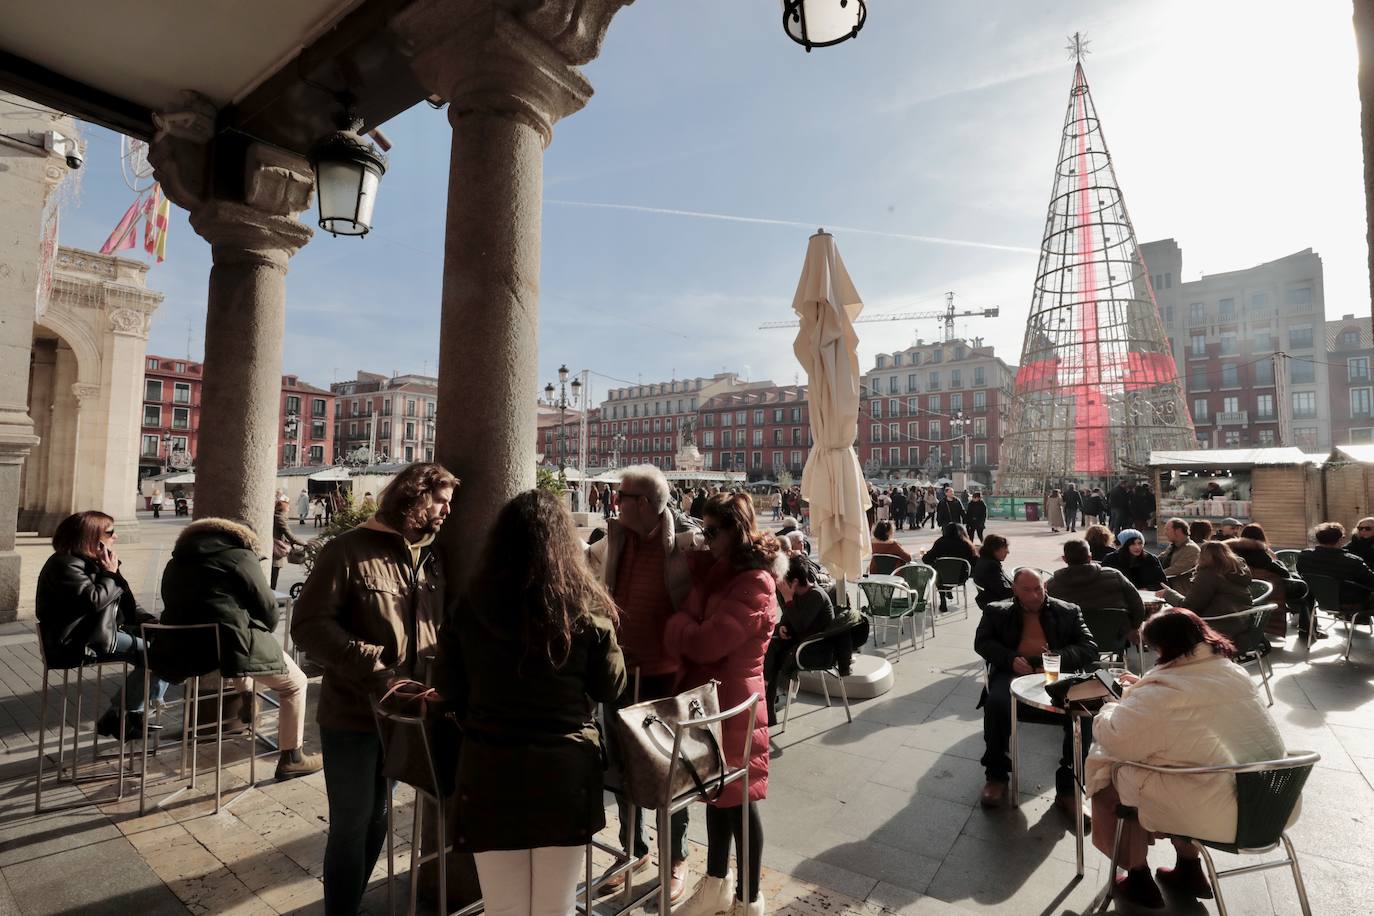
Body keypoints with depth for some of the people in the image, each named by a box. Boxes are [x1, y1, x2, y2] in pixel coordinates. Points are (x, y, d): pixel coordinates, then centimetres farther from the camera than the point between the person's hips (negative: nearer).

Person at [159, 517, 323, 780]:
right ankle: (291, 758, 11)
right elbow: (269, 609, -4)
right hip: (232, 649, -8)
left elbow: (178, 609, 25)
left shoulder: (176, 562, 18)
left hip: (180, 650, 8)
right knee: (295, 682, 10)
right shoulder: (240, 556, -4)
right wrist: (264, 634, 18)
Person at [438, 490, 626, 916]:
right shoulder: (586, 609, -12)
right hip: (565, 772, -1)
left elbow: (448, 690, 4)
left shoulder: (467, 608, -7)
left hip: (489, 771, 1)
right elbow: (611, 688, -1)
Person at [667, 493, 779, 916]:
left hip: (732, 701, -8)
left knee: (739, 800, 10)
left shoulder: (754, 583, -23)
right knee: (716, 792, 22)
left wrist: (677, 623, -11)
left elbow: (706, 643, -28)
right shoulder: (714, 568, 3)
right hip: (707, 694, 8)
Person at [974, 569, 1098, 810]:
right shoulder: (997, 611, 14)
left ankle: (1068, 786, -14)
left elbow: (1089, 647, 9)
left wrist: (1060, 657, -12)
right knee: (996, 703, -31)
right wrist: (1011, 659, -12)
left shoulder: (1068, 612, 16)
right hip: (1014, 672, -1)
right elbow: (982, 642, 7)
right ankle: (997, 776, -10)